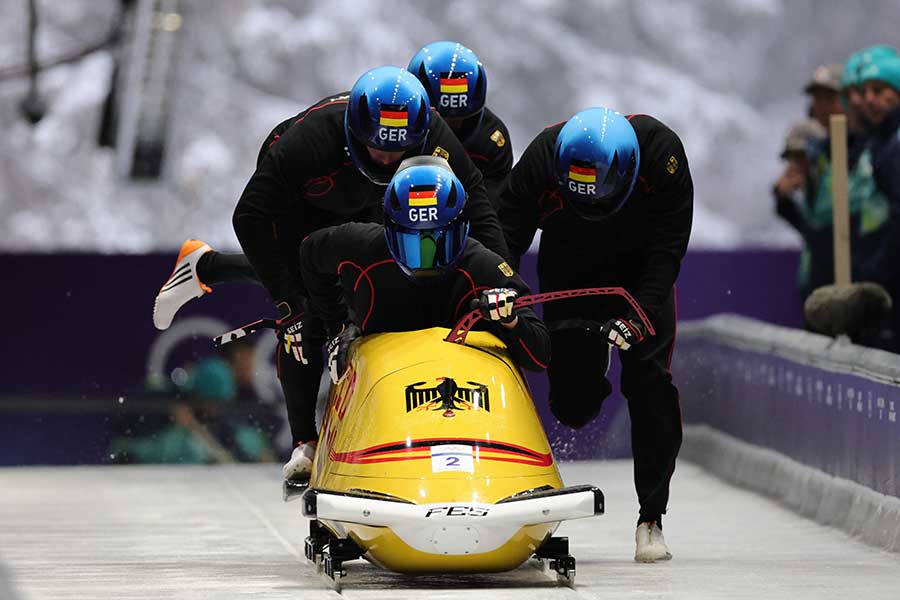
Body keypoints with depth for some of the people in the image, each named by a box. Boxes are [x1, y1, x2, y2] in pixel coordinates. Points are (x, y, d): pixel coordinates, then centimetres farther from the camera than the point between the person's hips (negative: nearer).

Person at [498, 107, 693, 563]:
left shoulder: (661, 151, -30)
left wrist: (640, 313, -35)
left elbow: (668, 247, -24)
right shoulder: (540, 161, -30)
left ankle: (652, 519, -9)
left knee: (649, 381, -15)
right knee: (573, 404, -6)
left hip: (640, 275, -1)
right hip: (569, 277, 1)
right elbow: (505, 238, -21)